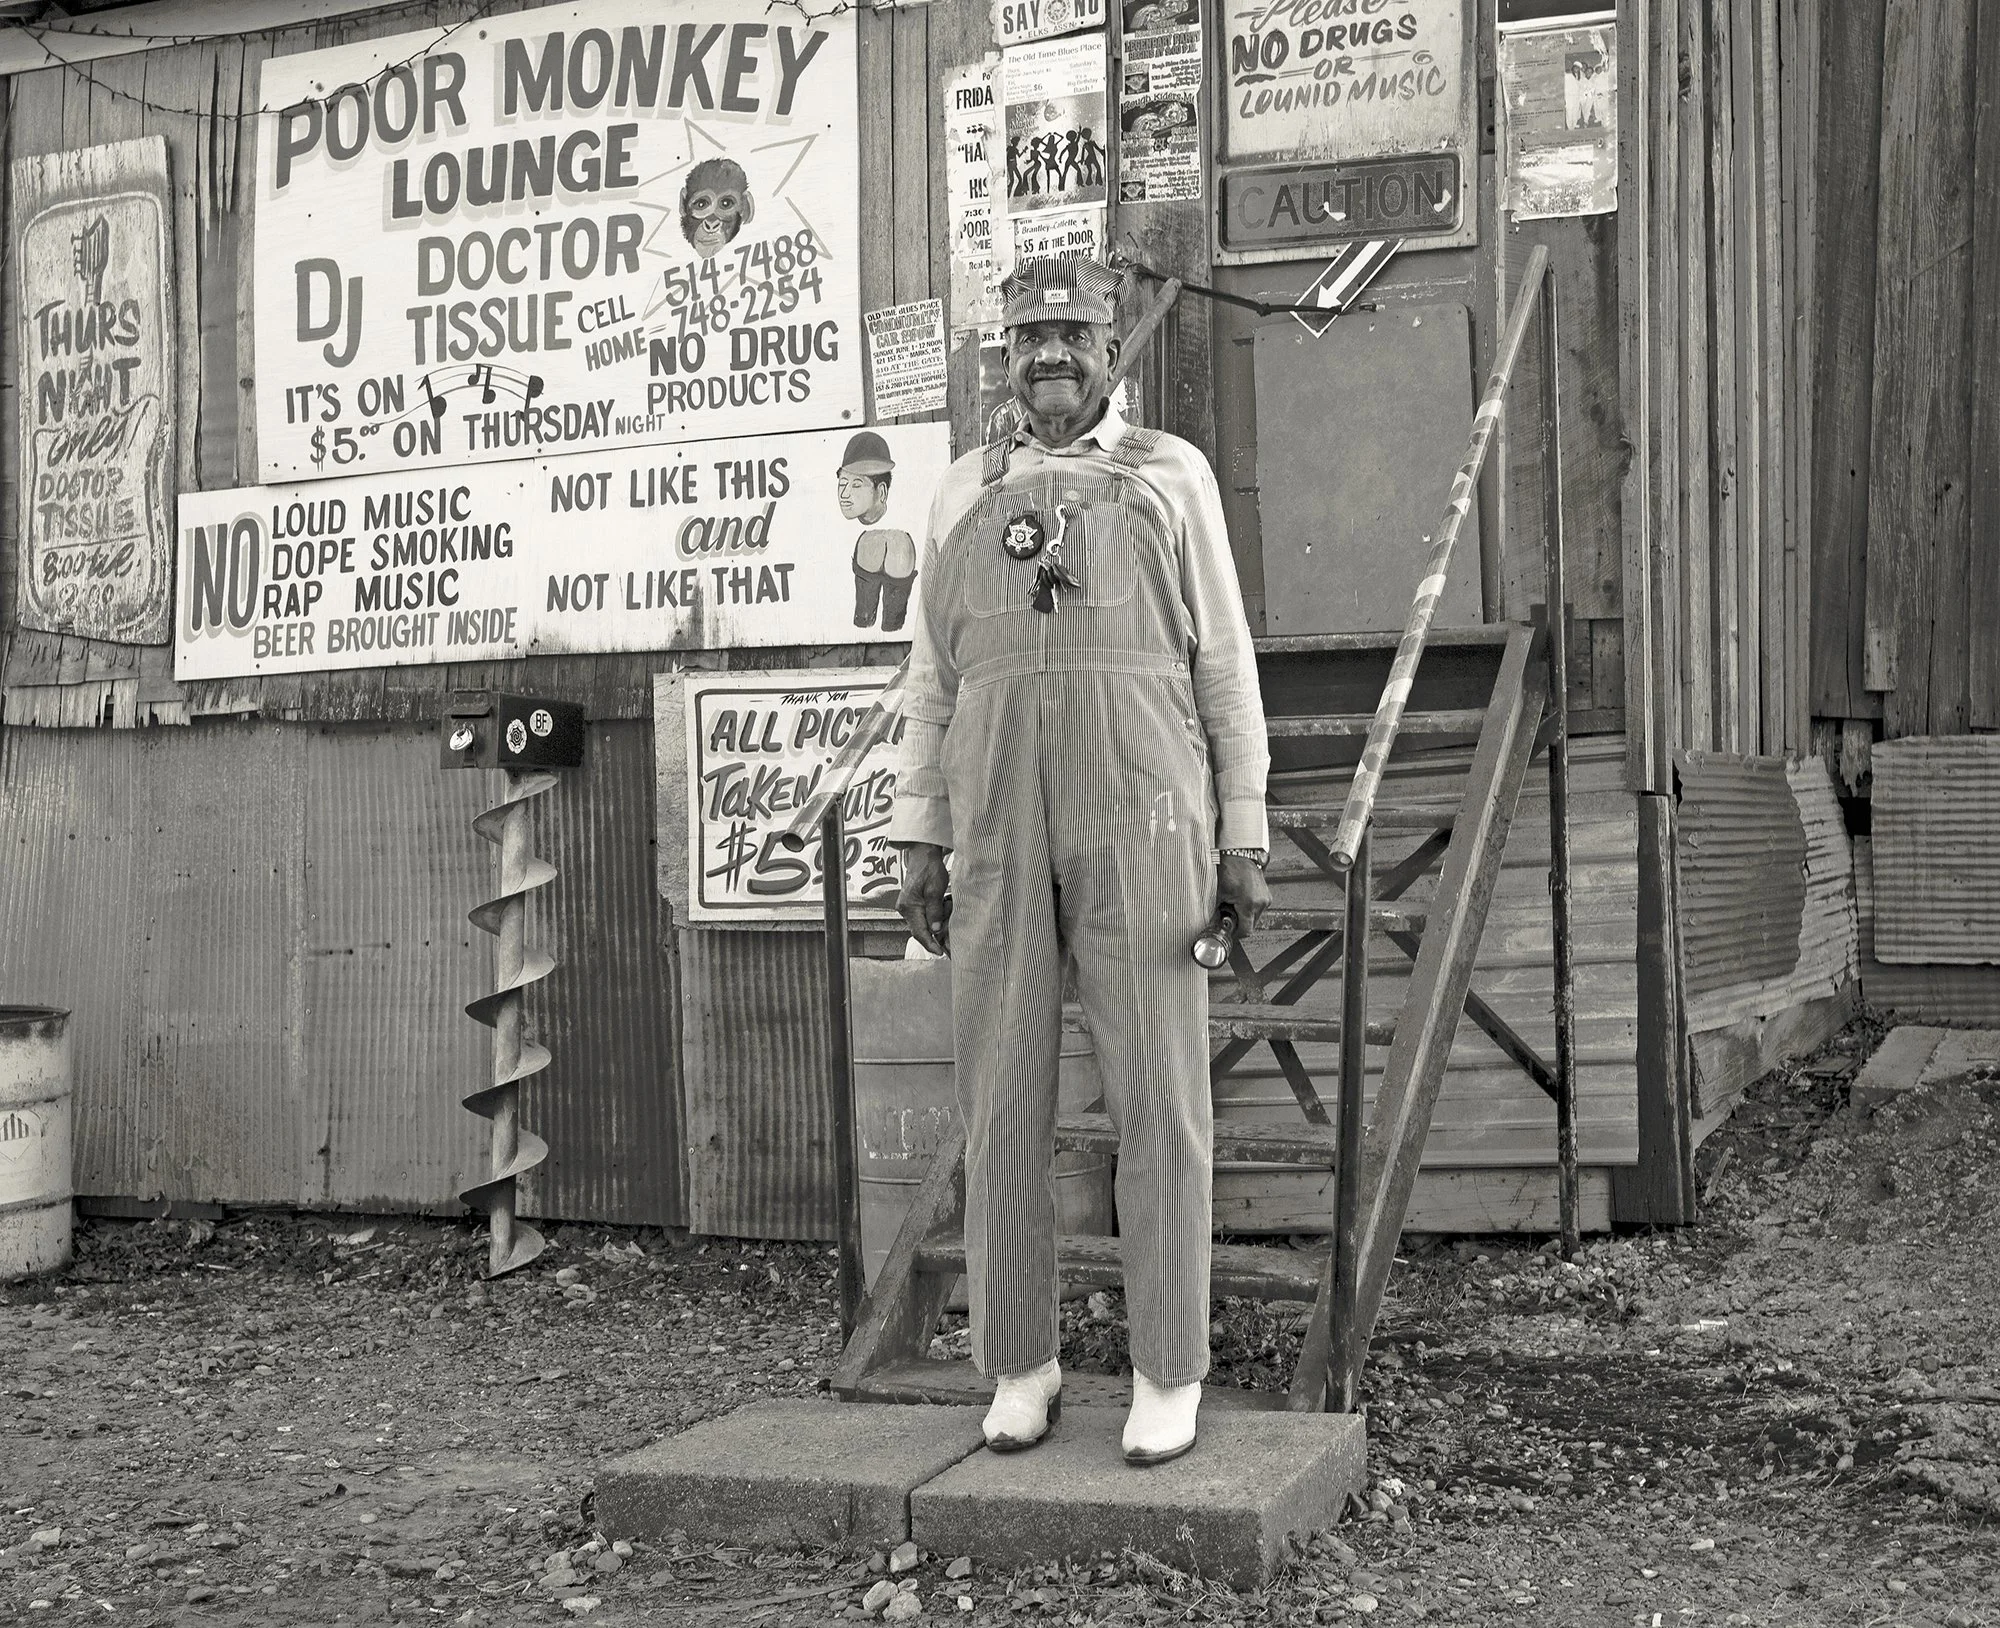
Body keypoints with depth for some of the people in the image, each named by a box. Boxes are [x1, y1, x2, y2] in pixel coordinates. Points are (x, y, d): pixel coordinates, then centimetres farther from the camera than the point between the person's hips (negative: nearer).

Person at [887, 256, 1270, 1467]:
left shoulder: (1172, 474, 9)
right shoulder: (966, 494, 16)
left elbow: (1224, 666, 6)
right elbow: (935, 681, 16)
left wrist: (1245, 842, 0)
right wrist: (919, 845, 8)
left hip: (1140, 821, -2)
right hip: (1001, 832, 3)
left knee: (1157, 1094, -3)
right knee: (1006, 1097, 2)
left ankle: (1170, 1376, 6)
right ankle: (1022, 1366, 14)